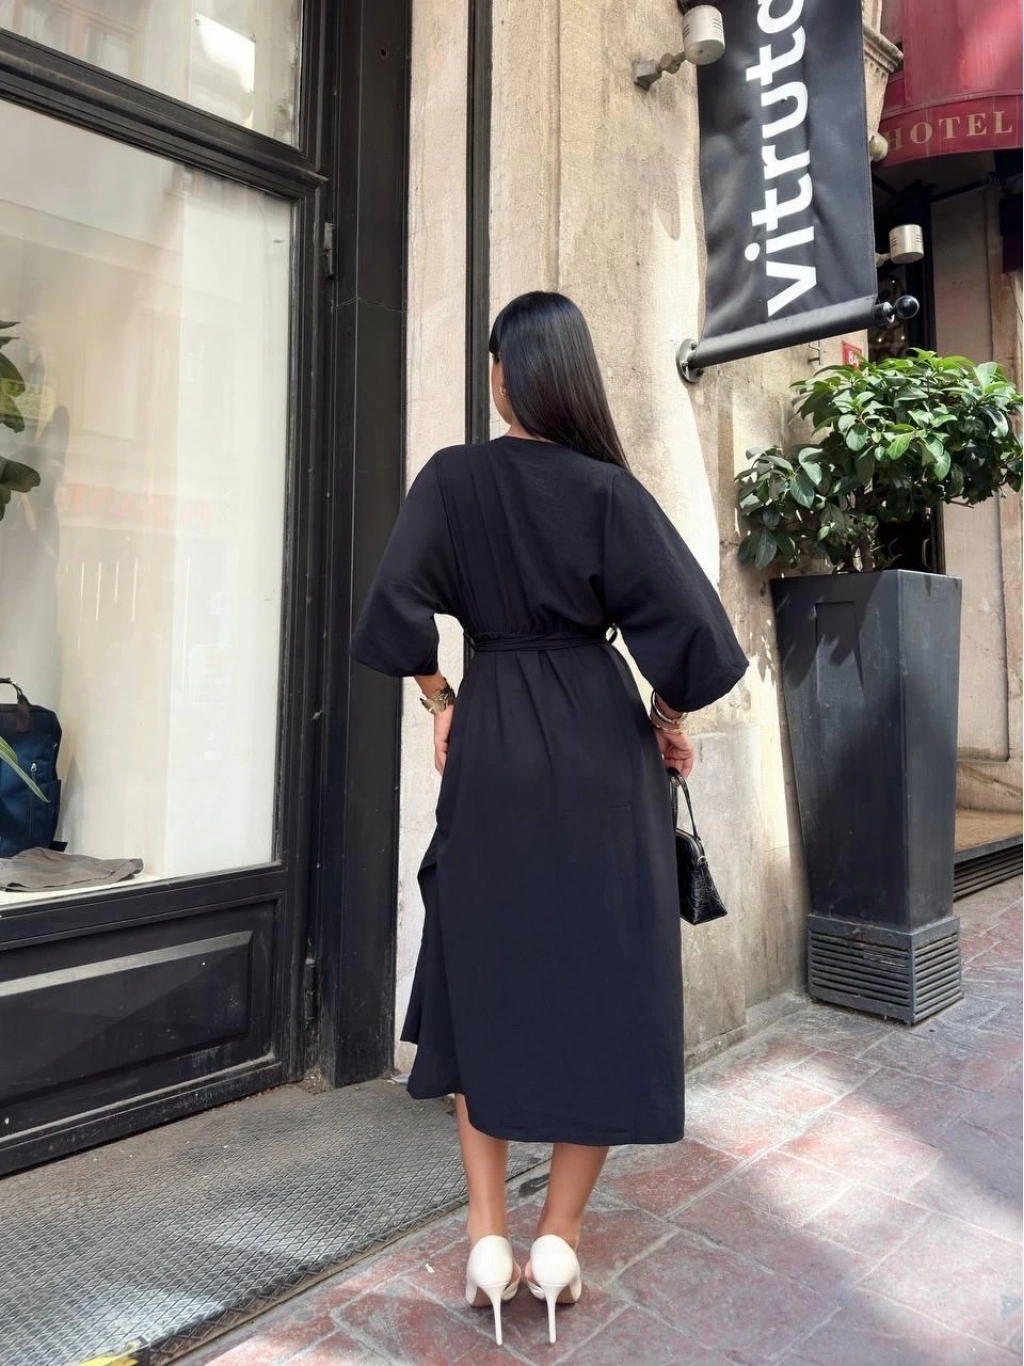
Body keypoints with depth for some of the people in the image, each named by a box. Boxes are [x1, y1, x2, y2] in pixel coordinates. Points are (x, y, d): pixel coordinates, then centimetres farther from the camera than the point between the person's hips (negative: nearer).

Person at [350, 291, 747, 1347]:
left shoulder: (451, 477, -1)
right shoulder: (609, 488, -3)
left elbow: (394, 609, -9)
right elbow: (688, 622, -10)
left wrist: (441, 703, 5)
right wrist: (670, 716, 5)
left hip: (492, 742, 1)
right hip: (602, 743, 0)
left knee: (482, 978, 14)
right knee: (606, 982, 9)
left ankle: (487, 1240, 16)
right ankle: (557, 1242, 16)